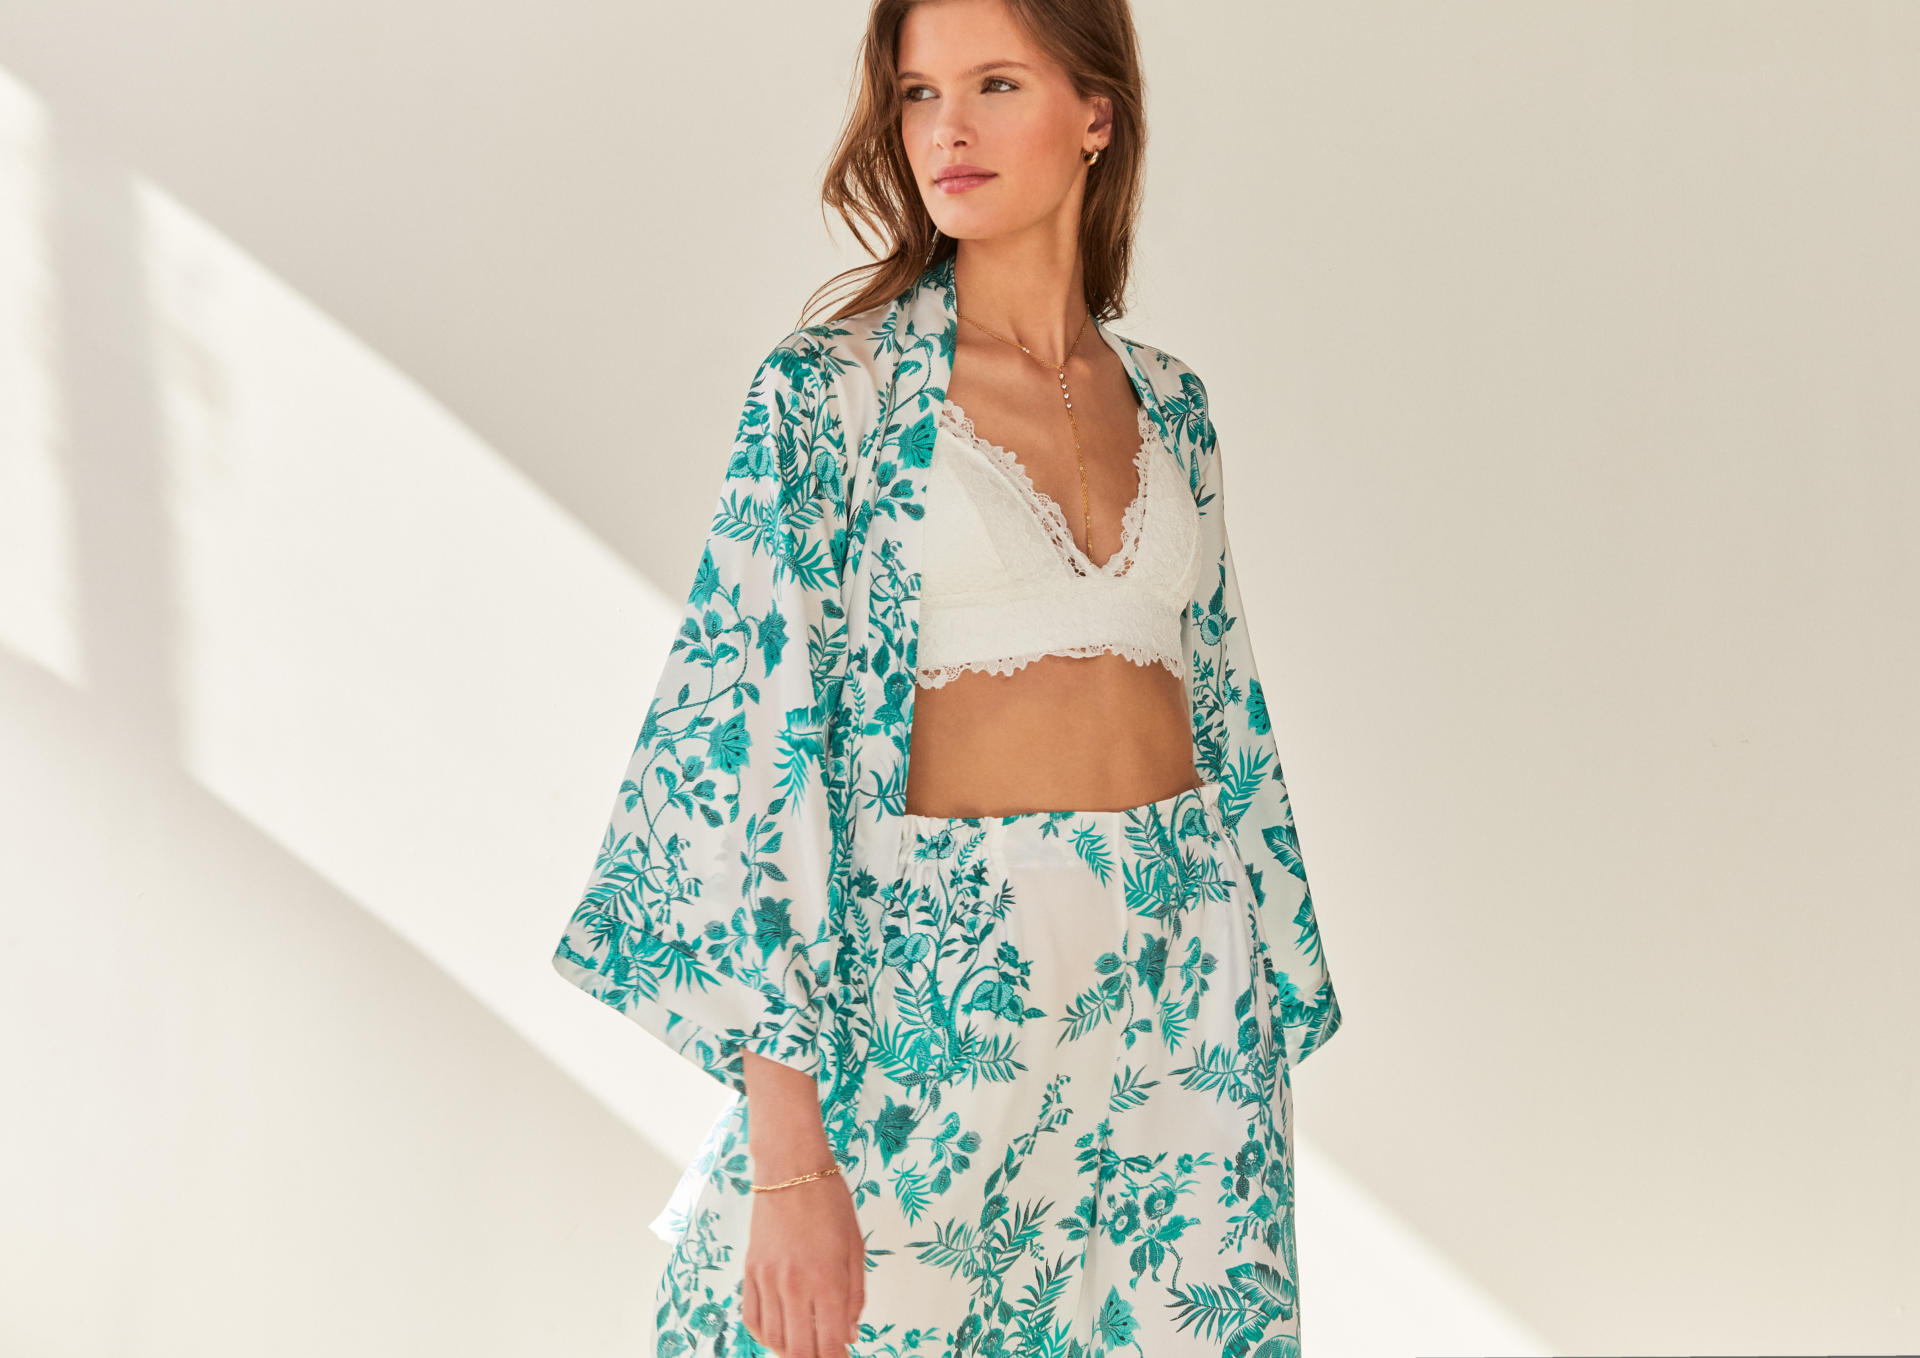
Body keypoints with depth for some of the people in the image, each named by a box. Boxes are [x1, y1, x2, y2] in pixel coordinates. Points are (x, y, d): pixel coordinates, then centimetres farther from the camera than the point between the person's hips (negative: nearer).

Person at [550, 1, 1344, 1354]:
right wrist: (786, 1155, -18)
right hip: (935, 997, -4)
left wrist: (1266, 1020, 13)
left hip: (1181, 999, 4)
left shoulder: (1166, 402, 8)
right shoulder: (828, 396, -7)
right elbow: (747, 745, -12)